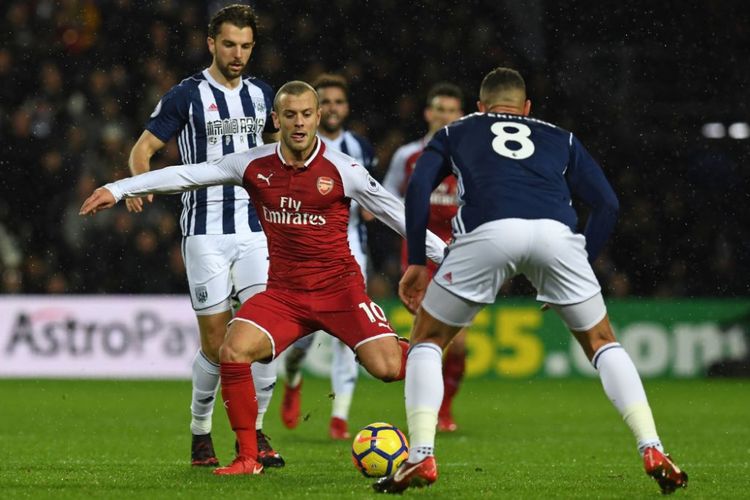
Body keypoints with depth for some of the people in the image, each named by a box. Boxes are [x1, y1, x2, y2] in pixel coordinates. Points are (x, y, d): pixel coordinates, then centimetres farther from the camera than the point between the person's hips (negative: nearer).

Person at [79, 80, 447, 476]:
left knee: (388, 368, -19)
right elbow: (187, 175, 0)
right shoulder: (254, 165, -2)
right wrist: (118, 189, -4)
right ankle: (247, 458, -7)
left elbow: (394, 213, -2)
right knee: (232, 351, -21)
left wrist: (448, 258, -2)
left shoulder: (342, 170, -9)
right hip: (283, 291, 3)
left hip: (339, 288, -2)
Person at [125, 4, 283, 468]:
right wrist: (138, 184, -22)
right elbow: (144, 147, -3)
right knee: (216, 342, -4)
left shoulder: (261, 94, 10)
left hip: (255, 228, 4)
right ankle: (200, 434, 15)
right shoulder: (187, 95, -3)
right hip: (206, 232, -4)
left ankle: (254, 432, 1)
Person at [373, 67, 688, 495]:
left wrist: (417, 262, 21)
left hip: (487, 232, -1)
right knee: (602, 343, 21)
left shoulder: (455, 133, 33)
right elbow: (608, 205, 24)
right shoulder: (560, 139, 35)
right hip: (556, 232, 1)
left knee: (427, 341, 19)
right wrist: (584, 264, 33)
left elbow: (418, 188, 16)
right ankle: (653, 452, 8)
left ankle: (421, 458, 5)